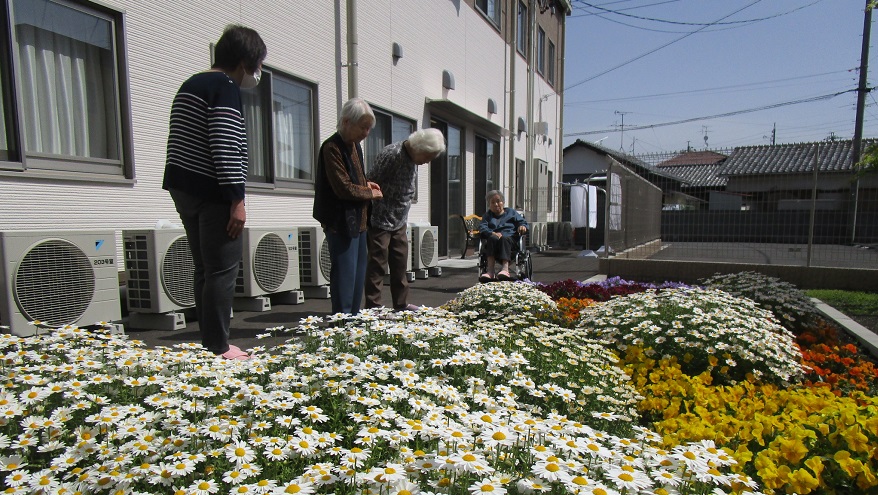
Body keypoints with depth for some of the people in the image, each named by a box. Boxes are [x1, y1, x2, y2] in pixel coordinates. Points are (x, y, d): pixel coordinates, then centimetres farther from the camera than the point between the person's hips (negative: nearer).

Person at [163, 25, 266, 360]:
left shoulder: (191, 84, 23)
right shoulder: (226, 88, -9)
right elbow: (225, 146, -19)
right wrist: (237, 200, -19)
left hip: (182, 186, 10)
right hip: (211, 193, -10)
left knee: (205, 269, 11)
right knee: (222, 271, -6)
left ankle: (209, 343, 16)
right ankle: (218, 348, -2)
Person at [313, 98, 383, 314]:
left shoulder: (355, 146, 14)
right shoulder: (331, 148, -15)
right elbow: (344, 189, -20)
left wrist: (366, 184, 7)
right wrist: (371, 193, -6)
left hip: (357, 220, 10)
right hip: (341, 221, -9)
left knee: (358, 274, 14)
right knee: (344, 274, -6)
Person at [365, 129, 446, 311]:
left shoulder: (413, 158, 6)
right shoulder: (391, 155, -20)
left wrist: (403, 216, 16)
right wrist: (371, 218, -16)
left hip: (399, 221, 9)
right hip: (380, 220, -8)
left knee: (400, 262, 13)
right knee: (378, 264, -3)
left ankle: (401, 304, 23)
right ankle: (373, 307, 5)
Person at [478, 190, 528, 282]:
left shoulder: (511, 212, 31)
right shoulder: (487, 215, 29)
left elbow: (522, 221, 20)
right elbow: (482, 227, 10)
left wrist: (523, 226, -7)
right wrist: (492, 233, -13)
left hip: (509, 238, -1)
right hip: (492, 239, 1)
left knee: (504, 238, -37)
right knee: (493, 239, -36)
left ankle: (505, 269, -55)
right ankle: (490, 271, -48)